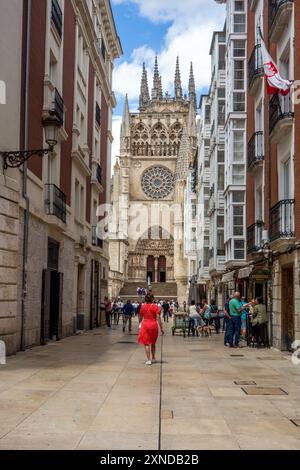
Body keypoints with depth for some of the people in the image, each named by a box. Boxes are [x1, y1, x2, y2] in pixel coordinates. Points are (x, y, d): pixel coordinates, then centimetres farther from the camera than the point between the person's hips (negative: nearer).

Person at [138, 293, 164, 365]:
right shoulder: (155, 307, -6)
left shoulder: (143, 306, 0)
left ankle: (148, 360, -10)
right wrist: (161, 328, -6)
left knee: (146, 343, 0)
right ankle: (153, 358, 30)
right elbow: (158, 318, -10)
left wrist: (140, 323, 32)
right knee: (153, 343, 18)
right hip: (153, 325, 1)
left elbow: (140, 317, 11)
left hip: (145, 324, 0)